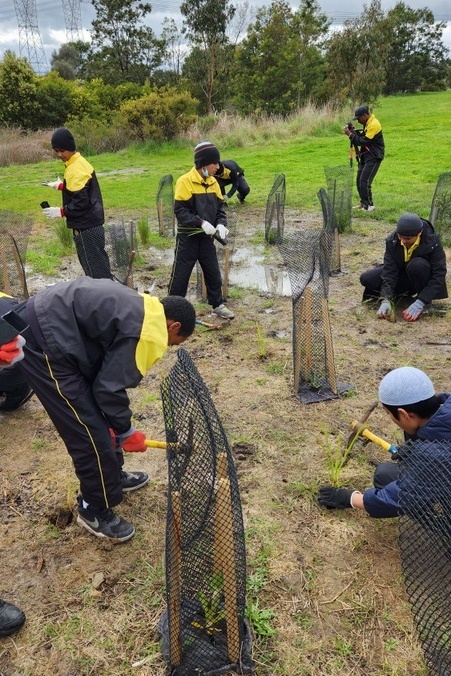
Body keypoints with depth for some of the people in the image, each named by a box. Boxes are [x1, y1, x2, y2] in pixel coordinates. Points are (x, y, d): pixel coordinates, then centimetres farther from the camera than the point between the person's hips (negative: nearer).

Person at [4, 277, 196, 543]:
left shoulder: (143, 308, 14)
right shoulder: (148, 333, -16)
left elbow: (107, 376, 18)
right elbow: (110, 387, -15)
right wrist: (126, 431, 2)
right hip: (43, 341, -11)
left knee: (100, 416, 22)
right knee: (91, 431, -2)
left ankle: (113, 475, 41)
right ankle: (96, 511, 18)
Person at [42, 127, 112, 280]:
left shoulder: (75, 169, -19)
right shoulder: (80, 162, 10)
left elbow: (80, 203, -22)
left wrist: (61, 212, -14)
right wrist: (61, 186, 24)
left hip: (86, 226, -10)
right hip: (92, 222, 10)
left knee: (94, 267, -3)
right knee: (99, 263, 17)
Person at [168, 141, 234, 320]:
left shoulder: (213, 182, 5)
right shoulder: (185, 181, -15)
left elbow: (220, 206, 11)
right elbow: (180, 210, -19)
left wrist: (221, 224, -8)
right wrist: (201, 223, -26)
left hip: (206, 236, 6)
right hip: (188, 237, -6)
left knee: (214, 272, 14)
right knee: (180, 274, 2)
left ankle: (218, 305, 28)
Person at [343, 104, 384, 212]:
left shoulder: (373, 124, -18)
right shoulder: (368, 123, 13)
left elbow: (364, 141, -21)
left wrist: (350, 134, -15)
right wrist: (353, 131, -2)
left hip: (374, 157, -10)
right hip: (365, 156, 10)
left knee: (364, 181, -15)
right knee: (359, 181, 9)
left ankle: (369, 205, -8)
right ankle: (363, 203, 18)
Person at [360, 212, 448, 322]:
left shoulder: (433, 242, -26)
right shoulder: (392, 241, -19)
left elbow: (439, 274, -29)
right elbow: (389, 269, -23)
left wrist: (420, 303, -39)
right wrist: (386, 300, -36)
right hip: (400, 274, 3)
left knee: (417, 265, -37)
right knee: (366, 279, -18)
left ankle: (425, 303, -14)